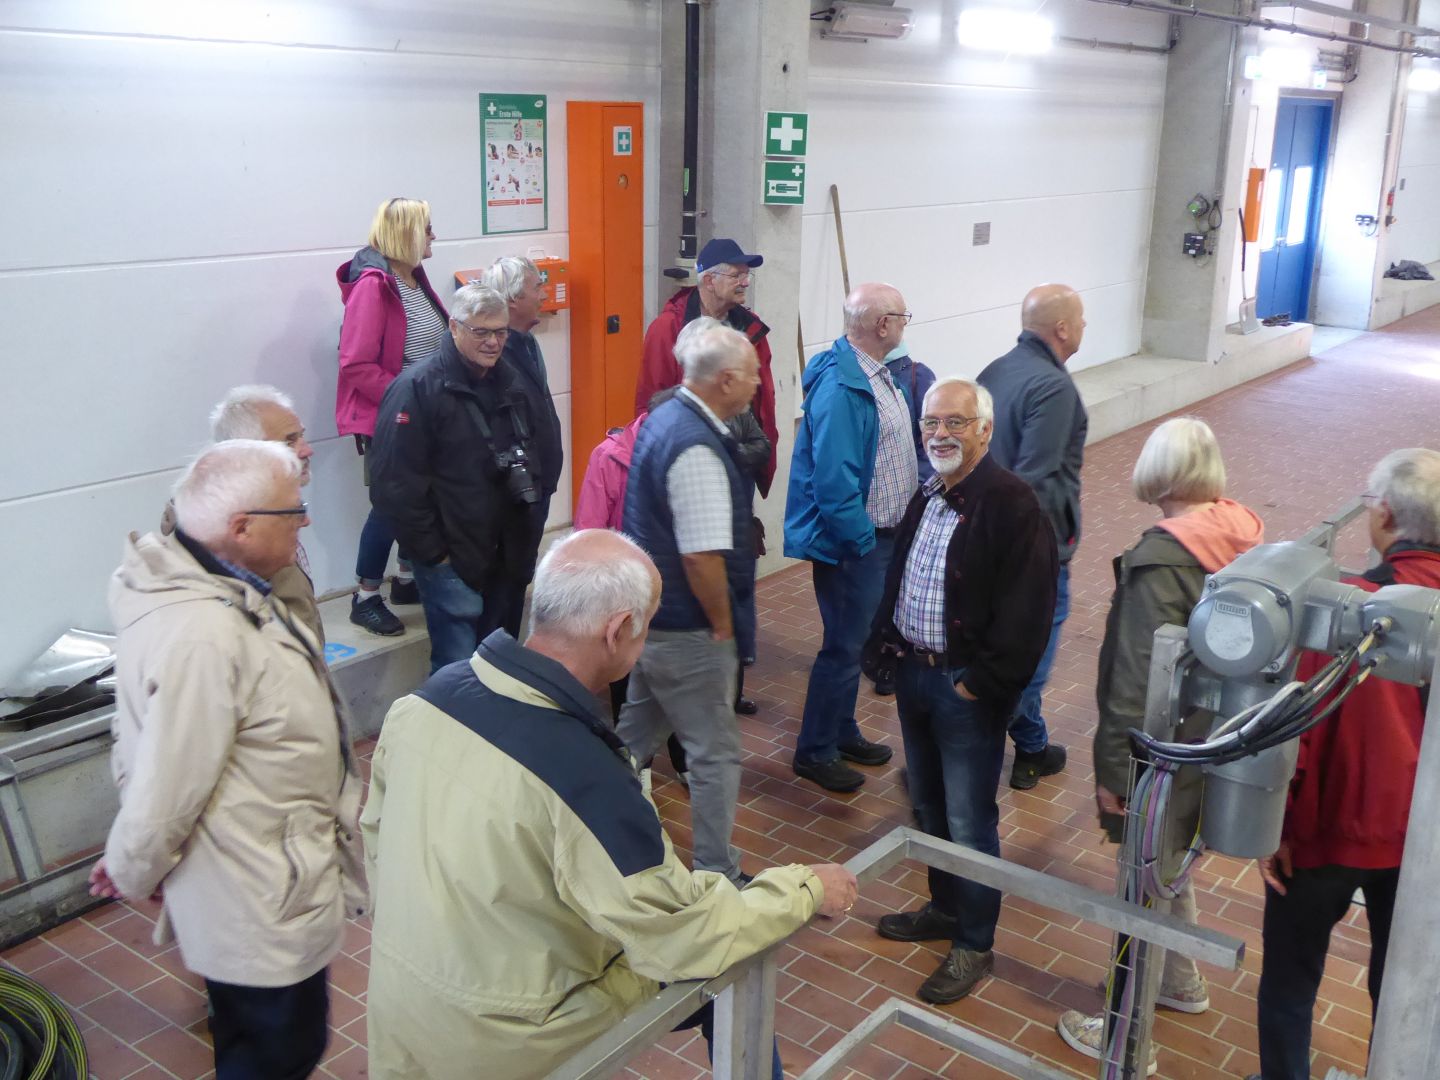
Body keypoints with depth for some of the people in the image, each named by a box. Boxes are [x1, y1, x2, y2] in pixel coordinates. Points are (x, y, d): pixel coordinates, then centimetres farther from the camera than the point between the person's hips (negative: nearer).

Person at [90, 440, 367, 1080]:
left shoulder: (220, 588, 1)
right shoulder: (201, 636, -34)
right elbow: (168, 786, -27)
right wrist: (131, 874, -7)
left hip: (251, 885, 10)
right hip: (260, 906, -10)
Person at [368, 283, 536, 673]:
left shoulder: (509, 381, 9)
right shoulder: (417, 388, -14)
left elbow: (528, 449, 25)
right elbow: (394, 484, -18)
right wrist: (432, 552, -15)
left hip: (505, 556, 7)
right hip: (452, 562, -7)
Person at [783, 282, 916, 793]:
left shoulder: (875, 373, 8)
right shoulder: (841, 388, -25)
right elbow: (833, 482, -28)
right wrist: (862, 539, -21)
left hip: (878, 534, 10)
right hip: (853, 542, -10)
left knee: (853, 640, 20)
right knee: (844, 646, 1)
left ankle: (842, 731, 36)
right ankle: (814, 752, 16)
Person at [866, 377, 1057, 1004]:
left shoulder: (1012, 505, -18)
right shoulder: (927, 499, 9)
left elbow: (1025, 612, -21)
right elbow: (895, 579, 19)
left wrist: (983, 683, -20)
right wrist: (885, 643, 9)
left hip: (966, 688, -8)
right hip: (913, 672, 8)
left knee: (969, 822, 2)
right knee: (928, 805, 21)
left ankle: (974, 945, 19)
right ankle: (945, 909, 40)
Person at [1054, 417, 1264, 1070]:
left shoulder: (1162, 560, -26)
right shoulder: (1244, 534, -3)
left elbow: (1139, 681, -24)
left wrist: (1114, 771, -15)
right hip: (1219, 741, 8)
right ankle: (1181, 981, 49)